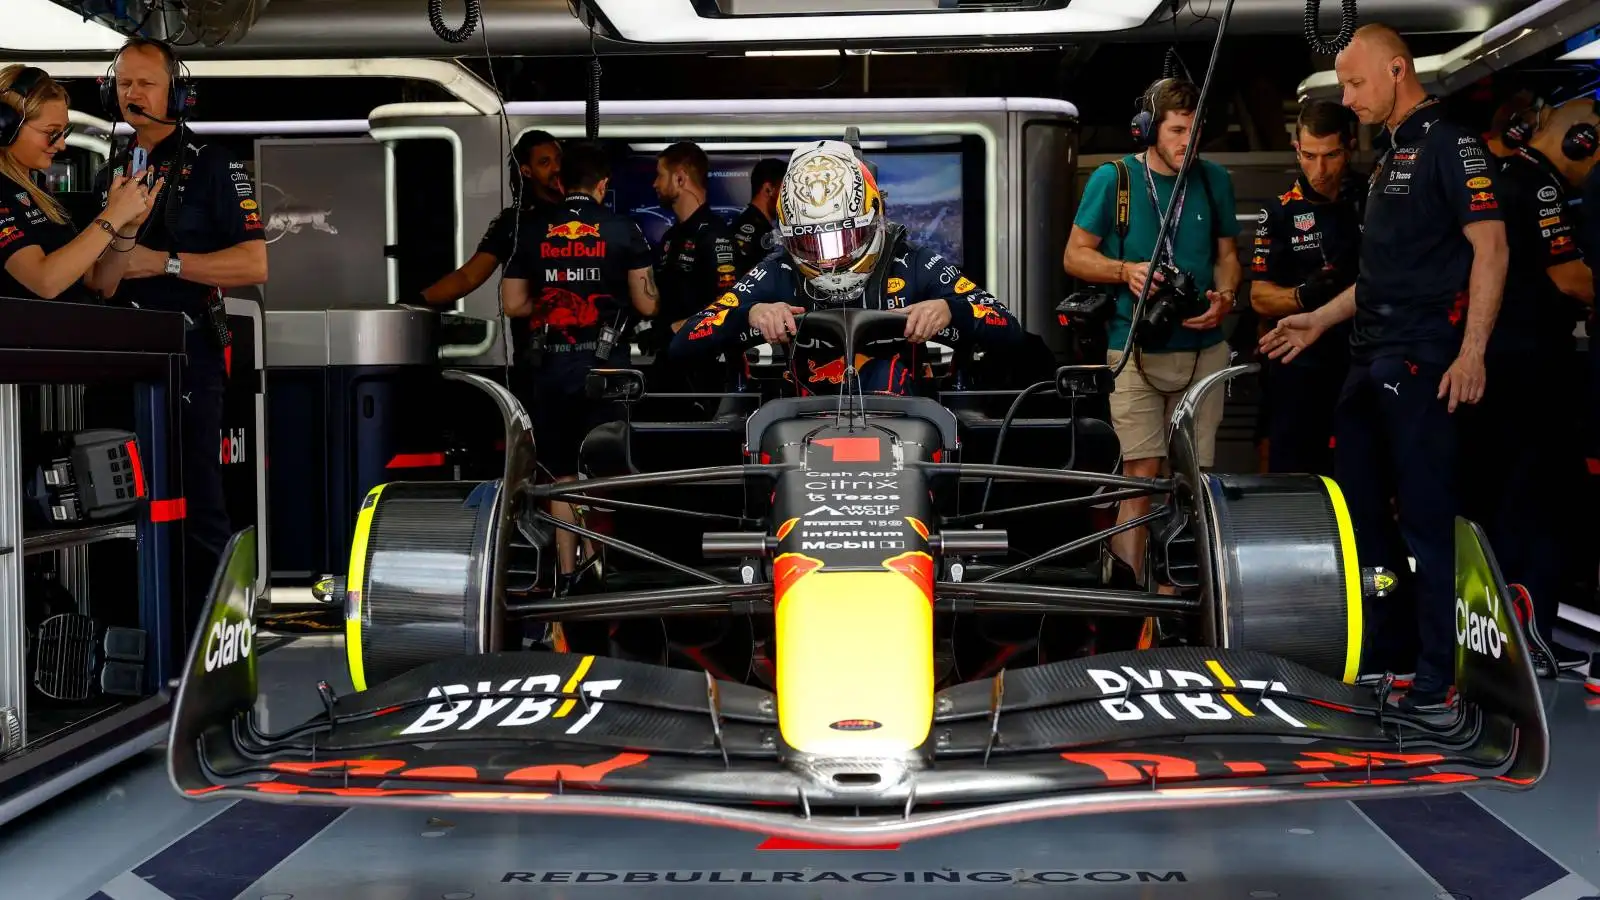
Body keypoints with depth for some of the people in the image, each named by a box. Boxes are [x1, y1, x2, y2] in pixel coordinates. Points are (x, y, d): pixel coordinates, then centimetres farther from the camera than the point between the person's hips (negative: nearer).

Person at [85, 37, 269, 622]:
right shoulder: (110, 176, 16)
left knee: (196, 501, -6)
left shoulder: (212, 167, -2)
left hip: (189, 359, -6)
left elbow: (253, 266, -11)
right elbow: (100, 284, 10)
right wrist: (121, 227, -9)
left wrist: (165, 263, -13)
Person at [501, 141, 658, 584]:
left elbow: (513, 304, 3)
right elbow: (647, 304, -1)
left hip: (547, 366, 2)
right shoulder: (623, 230, -1)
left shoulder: (532, 230, 3)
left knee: (562, 476, 10)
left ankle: (566, 574, 13)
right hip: (602, 363, -2)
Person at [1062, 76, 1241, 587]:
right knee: (1142, 474, -9)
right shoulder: (1113, 179, 0)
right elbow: (1075, 256, 3)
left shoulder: (1214, 181, 11)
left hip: (1203, 348, 4)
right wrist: (1126, 270, -15)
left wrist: (1225, 297, -2)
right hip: (1136, 349, -4)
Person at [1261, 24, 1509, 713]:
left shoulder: (1450, 145, -8)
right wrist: (1322, 320, 22)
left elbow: (1490, 248, -15)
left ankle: (1436, 680, -2)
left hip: (1422, 361, -10)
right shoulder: (1389, 161, 21)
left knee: (1425, 518, -7)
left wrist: (1471, 353, -21)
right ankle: (1385, 655, 26)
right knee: (1362, 509, 14)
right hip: (1370, 359, 10)